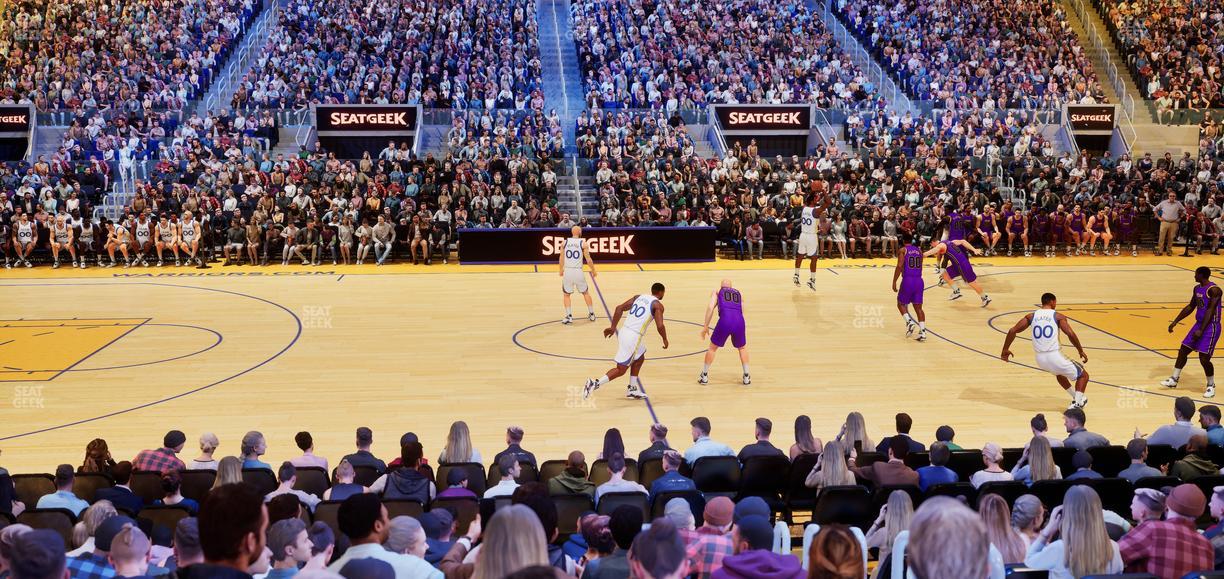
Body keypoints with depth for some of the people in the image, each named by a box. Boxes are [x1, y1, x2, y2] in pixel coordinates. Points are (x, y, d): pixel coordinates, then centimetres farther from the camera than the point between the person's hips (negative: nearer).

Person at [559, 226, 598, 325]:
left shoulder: (565, 242, 4)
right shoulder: (583, 243, -1)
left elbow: (561, 258, 9)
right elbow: (588, 259, -2)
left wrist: (561, 270, 26)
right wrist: (593, 270, 13)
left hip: (567, 271, 1)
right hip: (578, 271, -1)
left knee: (566, 294, 14)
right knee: (586, 293, 19)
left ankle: (569, 316, 2)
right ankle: (591, 314, 25)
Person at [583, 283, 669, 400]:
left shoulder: (639, 297, 16)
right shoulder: (657, 305, -4)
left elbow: (620, 308, 10)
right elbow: (659, 326, -14)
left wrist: (613, 327, 14)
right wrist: (665, 340, 4)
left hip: (624, 332, 8)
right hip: (633, 337, -8)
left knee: (640, 359, 28)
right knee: (621, 369, -2)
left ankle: (633, 389, 30)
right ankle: (595, 383, -15)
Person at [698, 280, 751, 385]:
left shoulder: (717, 291, 22)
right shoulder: (739, 293, 30)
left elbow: (710, 307, 7)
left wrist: (706, 326, 11)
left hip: (725, 321, -2)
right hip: (739, 321, 2)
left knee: (713, 347, 20)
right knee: (742, 348, 28)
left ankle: (704, 376, 26)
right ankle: (746, 377, 27)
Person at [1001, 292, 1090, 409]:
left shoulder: (1031, 316, 10)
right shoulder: (1058, 316, -1)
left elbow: (1012, 331, 4)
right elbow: (1070, 334, -13)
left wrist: (1005, 350, 14)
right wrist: (1081, 351, -1)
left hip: (1040, 359, 5)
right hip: (1054, 356, -5)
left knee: (1059, 372, 38)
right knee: (1083, 375, 15)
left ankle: (1077, 398, 44)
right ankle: (1076, 404, -2)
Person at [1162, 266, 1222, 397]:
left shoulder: (1213, 289, -20)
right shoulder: (1197, 288, 8)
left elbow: (1210, 311, -24)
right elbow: (1190, 307, 17)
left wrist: (1201, 330, -28)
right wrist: (1175, 322, 14)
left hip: (1211, 327, -9)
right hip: (1199, 323, 9)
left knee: (1204, 358, -10)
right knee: (1183, 351, 10)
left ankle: (1211, 385, 10)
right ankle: (1174, 379, 22)